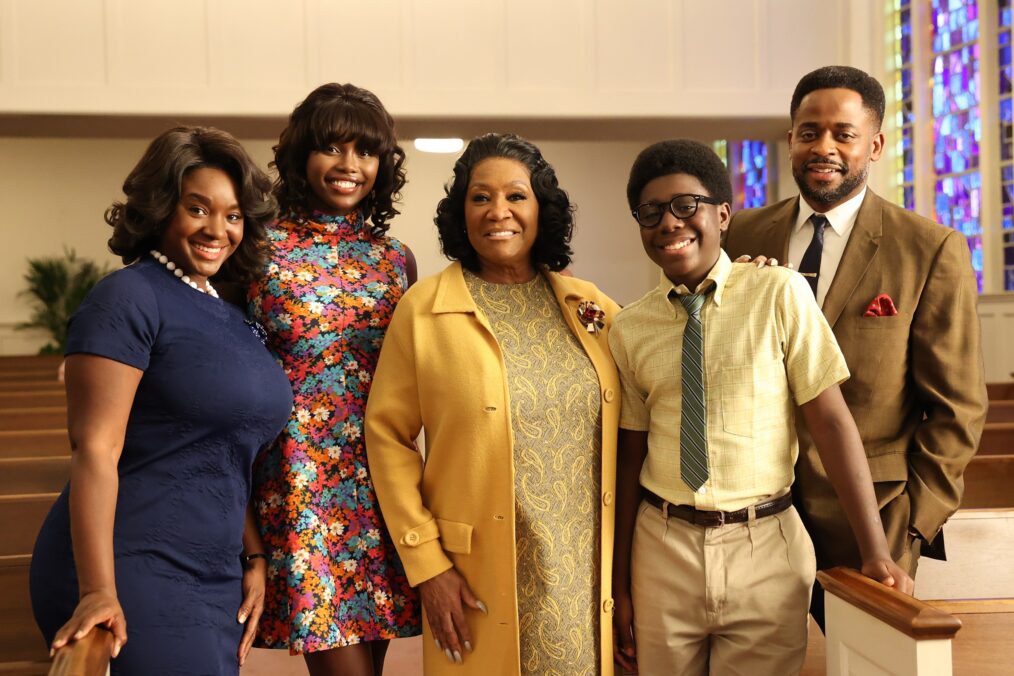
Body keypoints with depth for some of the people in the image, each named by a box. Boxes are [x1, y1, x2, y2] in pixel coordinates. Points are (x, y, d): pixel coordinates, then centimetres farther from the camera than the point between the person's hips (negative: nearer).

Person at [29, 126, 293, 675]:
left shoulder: (230, 317, 12)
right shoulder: (129, 298, -10)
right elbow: (95, 449, -18)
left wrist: (253, 557, 9)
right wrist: (98, 593, -23)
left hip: (214, 583, 7)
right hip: (132, 577, -7)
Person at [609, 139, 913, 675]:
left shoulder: (780, 294, -7)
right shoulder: (629, 329, 1)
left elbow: (831, 420, -8)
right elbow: (630, 455, 4)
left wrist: (875, 551, -12)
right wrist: (620, 582, 5)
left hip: (764, 548, -2)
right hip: (662, 549, 2)